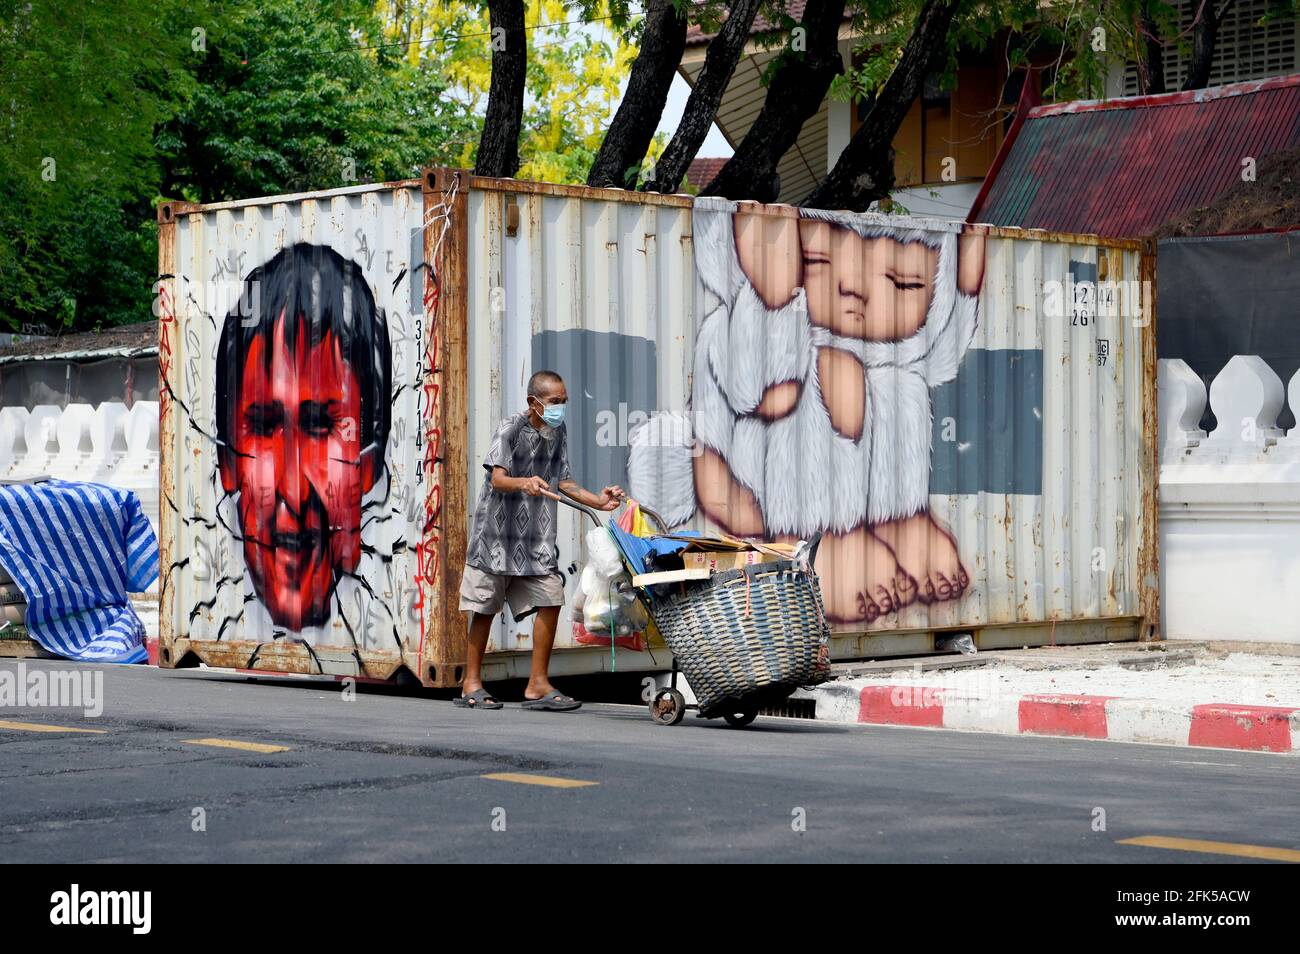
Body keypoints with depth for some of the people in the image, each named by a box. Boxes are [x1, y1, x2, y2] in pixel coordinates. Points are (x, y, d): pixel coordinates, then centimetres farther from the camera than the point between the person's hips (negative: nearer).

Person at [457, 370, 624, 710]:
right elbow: (497, 478, -23)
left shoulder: (558, 432, 8)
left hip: (536, 535, 6)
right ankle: (471, 684, 12)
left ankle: (538, 685, 3)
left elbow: (563, 481, 15)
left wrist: (598, 501, 2)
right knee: (485, 608, 2)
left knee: (551, 599, -4)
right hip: (498, 529, -6)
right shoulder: (511, 429, -13)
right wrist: (525, 483, -44)